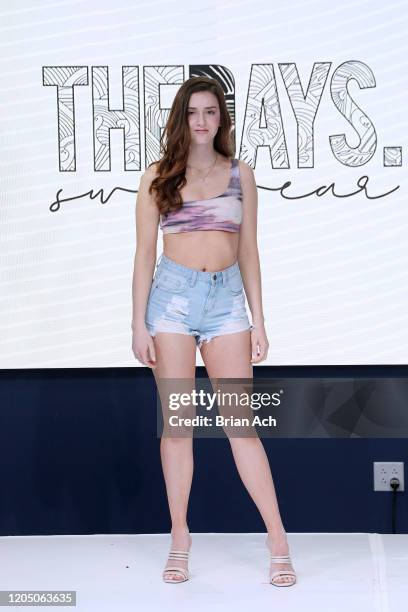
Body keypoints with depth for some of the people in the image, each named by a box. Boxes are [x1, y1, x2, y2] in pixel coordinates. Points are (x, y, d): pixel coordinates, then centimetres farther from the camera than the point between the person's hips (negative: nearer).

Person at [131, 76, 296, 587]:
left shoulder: (240, 174, 9)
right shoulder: (158, 177, 5)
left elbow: (248, 252, 9)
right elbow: (144, 253, 4)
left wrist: (258, 322, 5)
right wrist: (139, 324, -2)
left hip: (226, 300, 0)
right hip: (172, 298, 0)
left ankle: (278, 540, 5)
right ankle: (179, 540, 14)